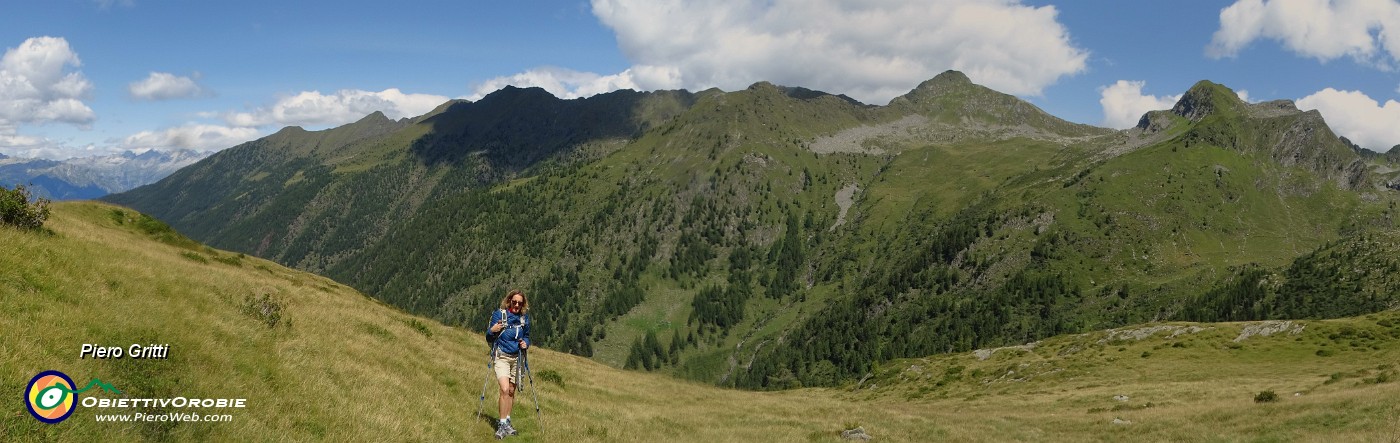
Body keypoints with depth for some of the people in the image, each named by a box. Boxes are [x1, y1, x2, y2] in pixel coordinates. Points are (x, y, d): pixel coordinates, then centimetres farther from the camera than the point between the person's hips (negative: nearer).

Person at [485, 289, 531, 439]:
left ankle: (507, 423, 20)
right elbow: (489, 338, -3)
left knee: (511, 391, 8)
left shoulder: (524, 318, 4)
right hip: (501, 357, -4)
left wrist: (525, 343, -3)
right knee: (505, 389, -18)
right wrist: (492, 330, -24)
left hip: (516, 358, 4)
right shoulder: (499, 314, -8)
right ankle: (502, 425, -11)